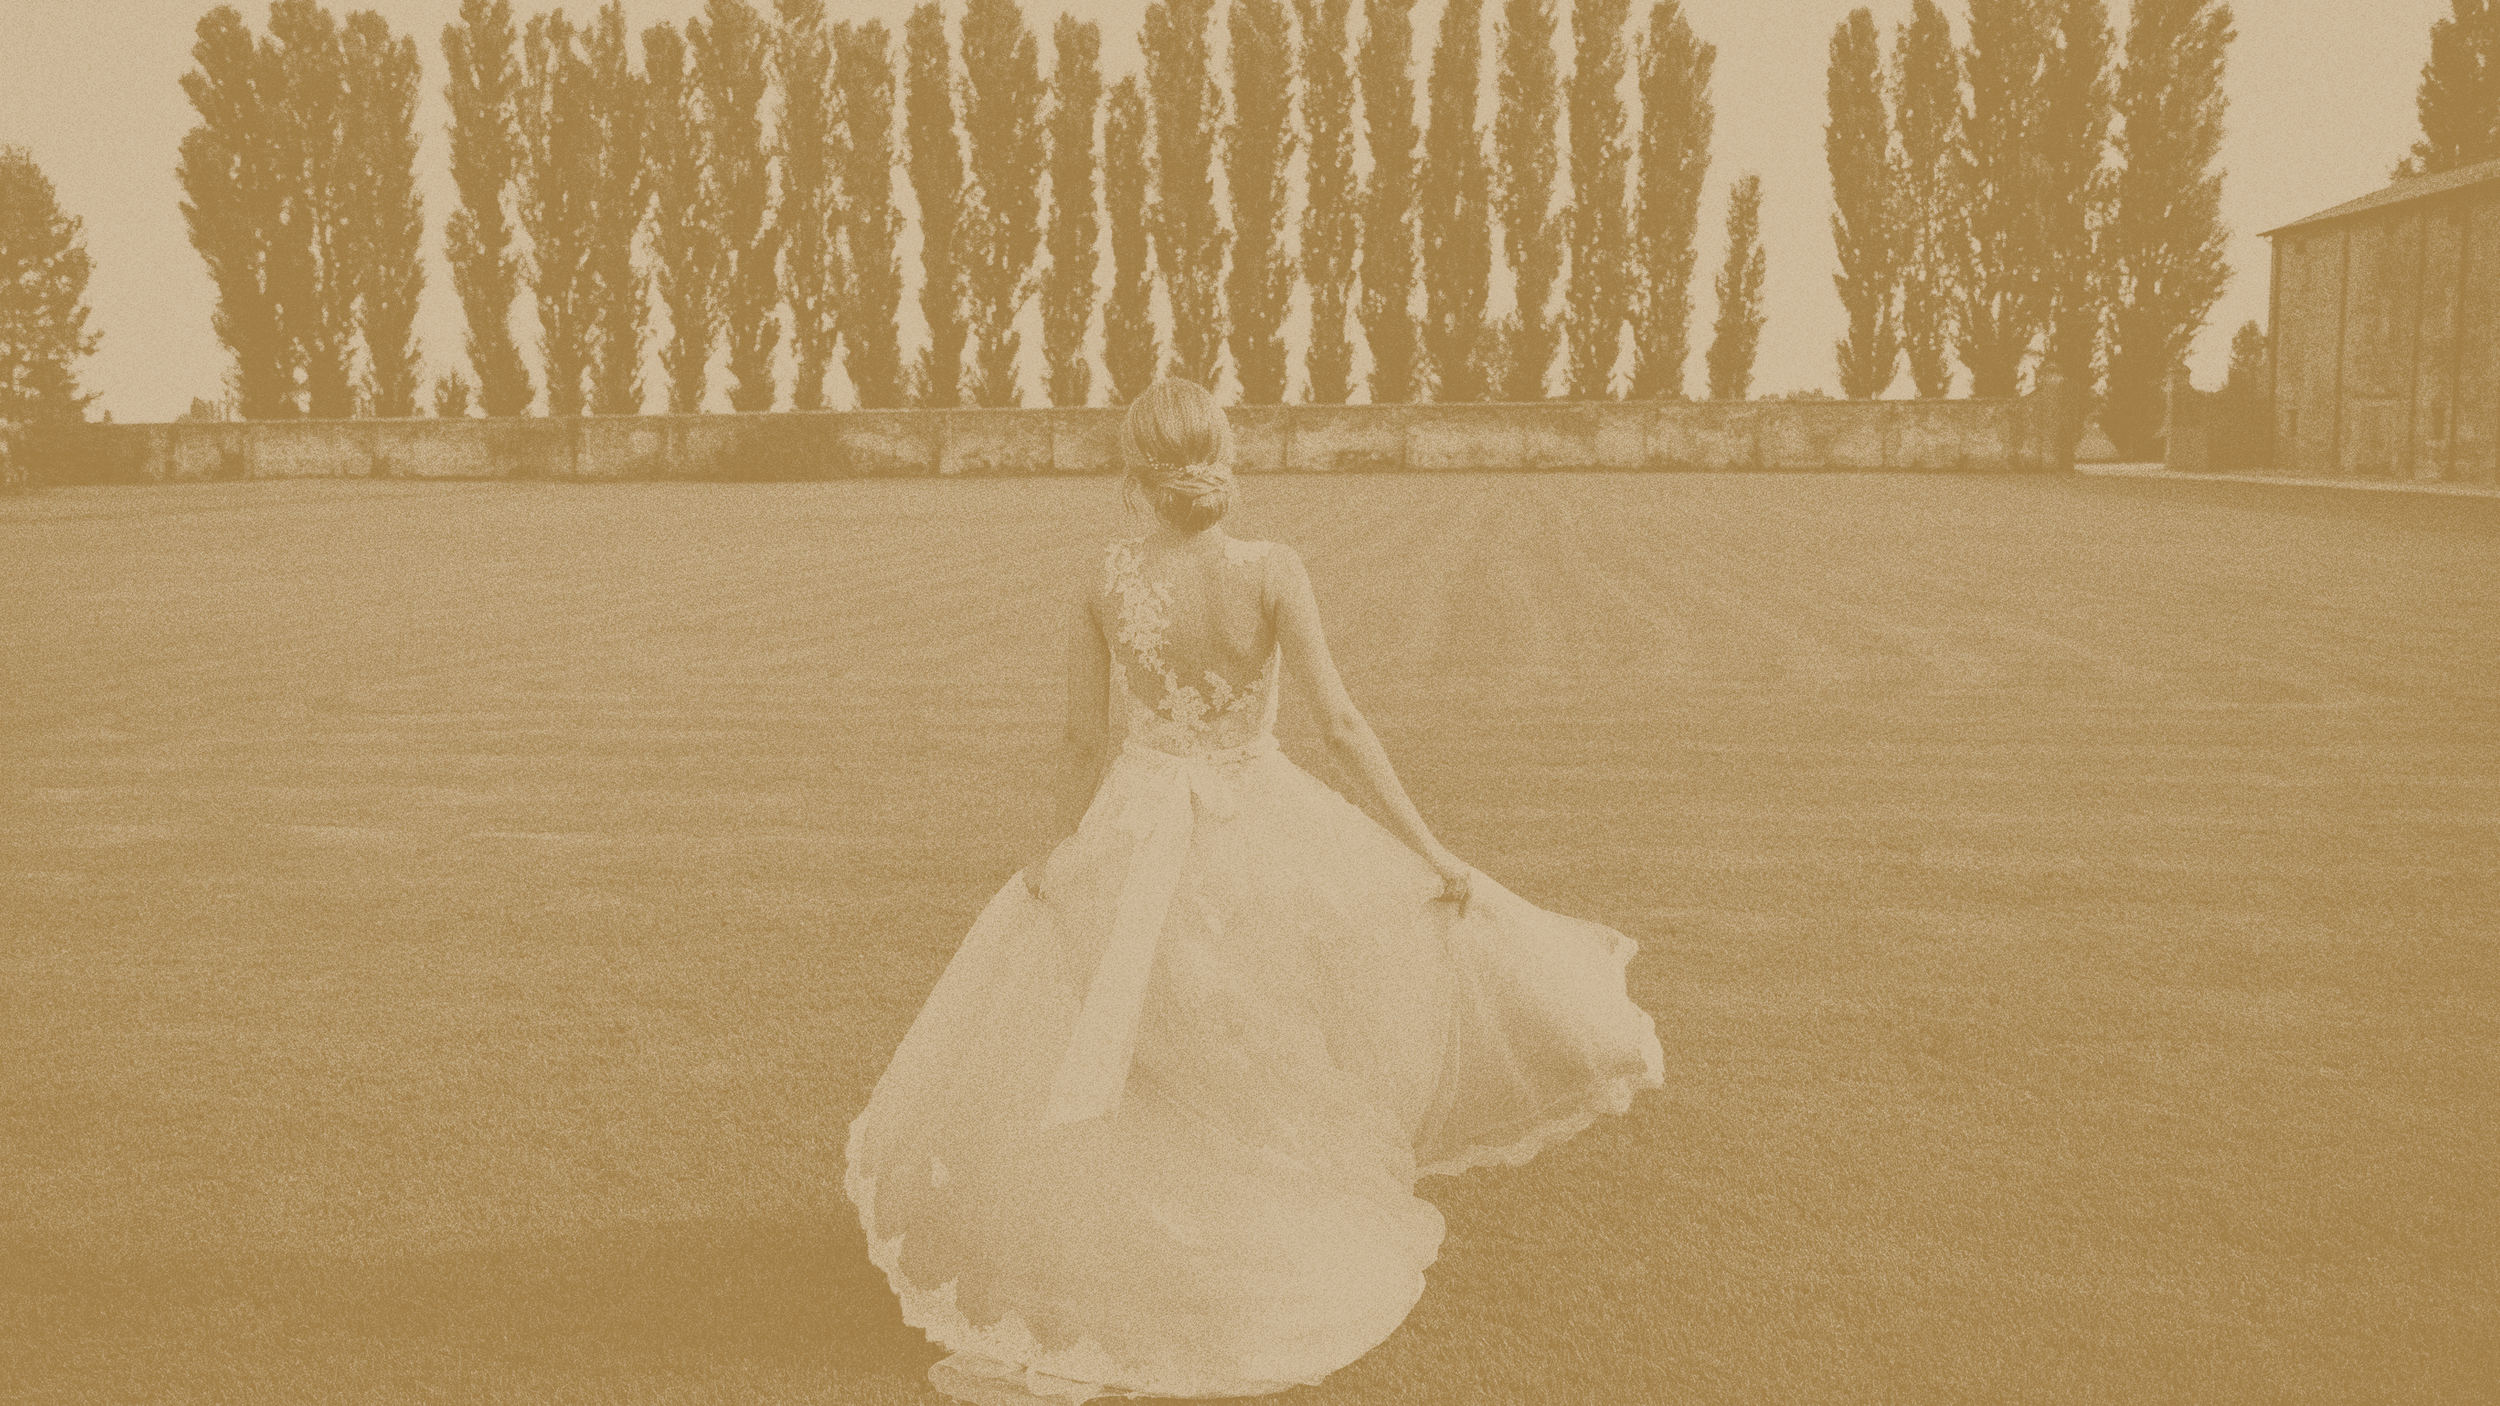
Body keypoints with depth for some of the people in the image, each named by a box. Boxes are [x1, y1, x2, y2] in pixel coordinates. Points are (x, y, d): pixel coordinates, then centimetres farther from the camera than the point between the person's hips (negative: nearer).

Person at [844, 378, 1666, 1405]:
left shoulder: (1099, 582, -8)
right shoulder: (1272, 570, -12)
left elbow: (1086, 746, -2)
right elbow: (1343, 723, -15)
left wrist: (1061, 854, 13)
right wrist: (1431, 850, -10)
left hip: (1136, 839, 1)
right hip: (1263, 829, -1)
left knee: (1052, 1067, 13)